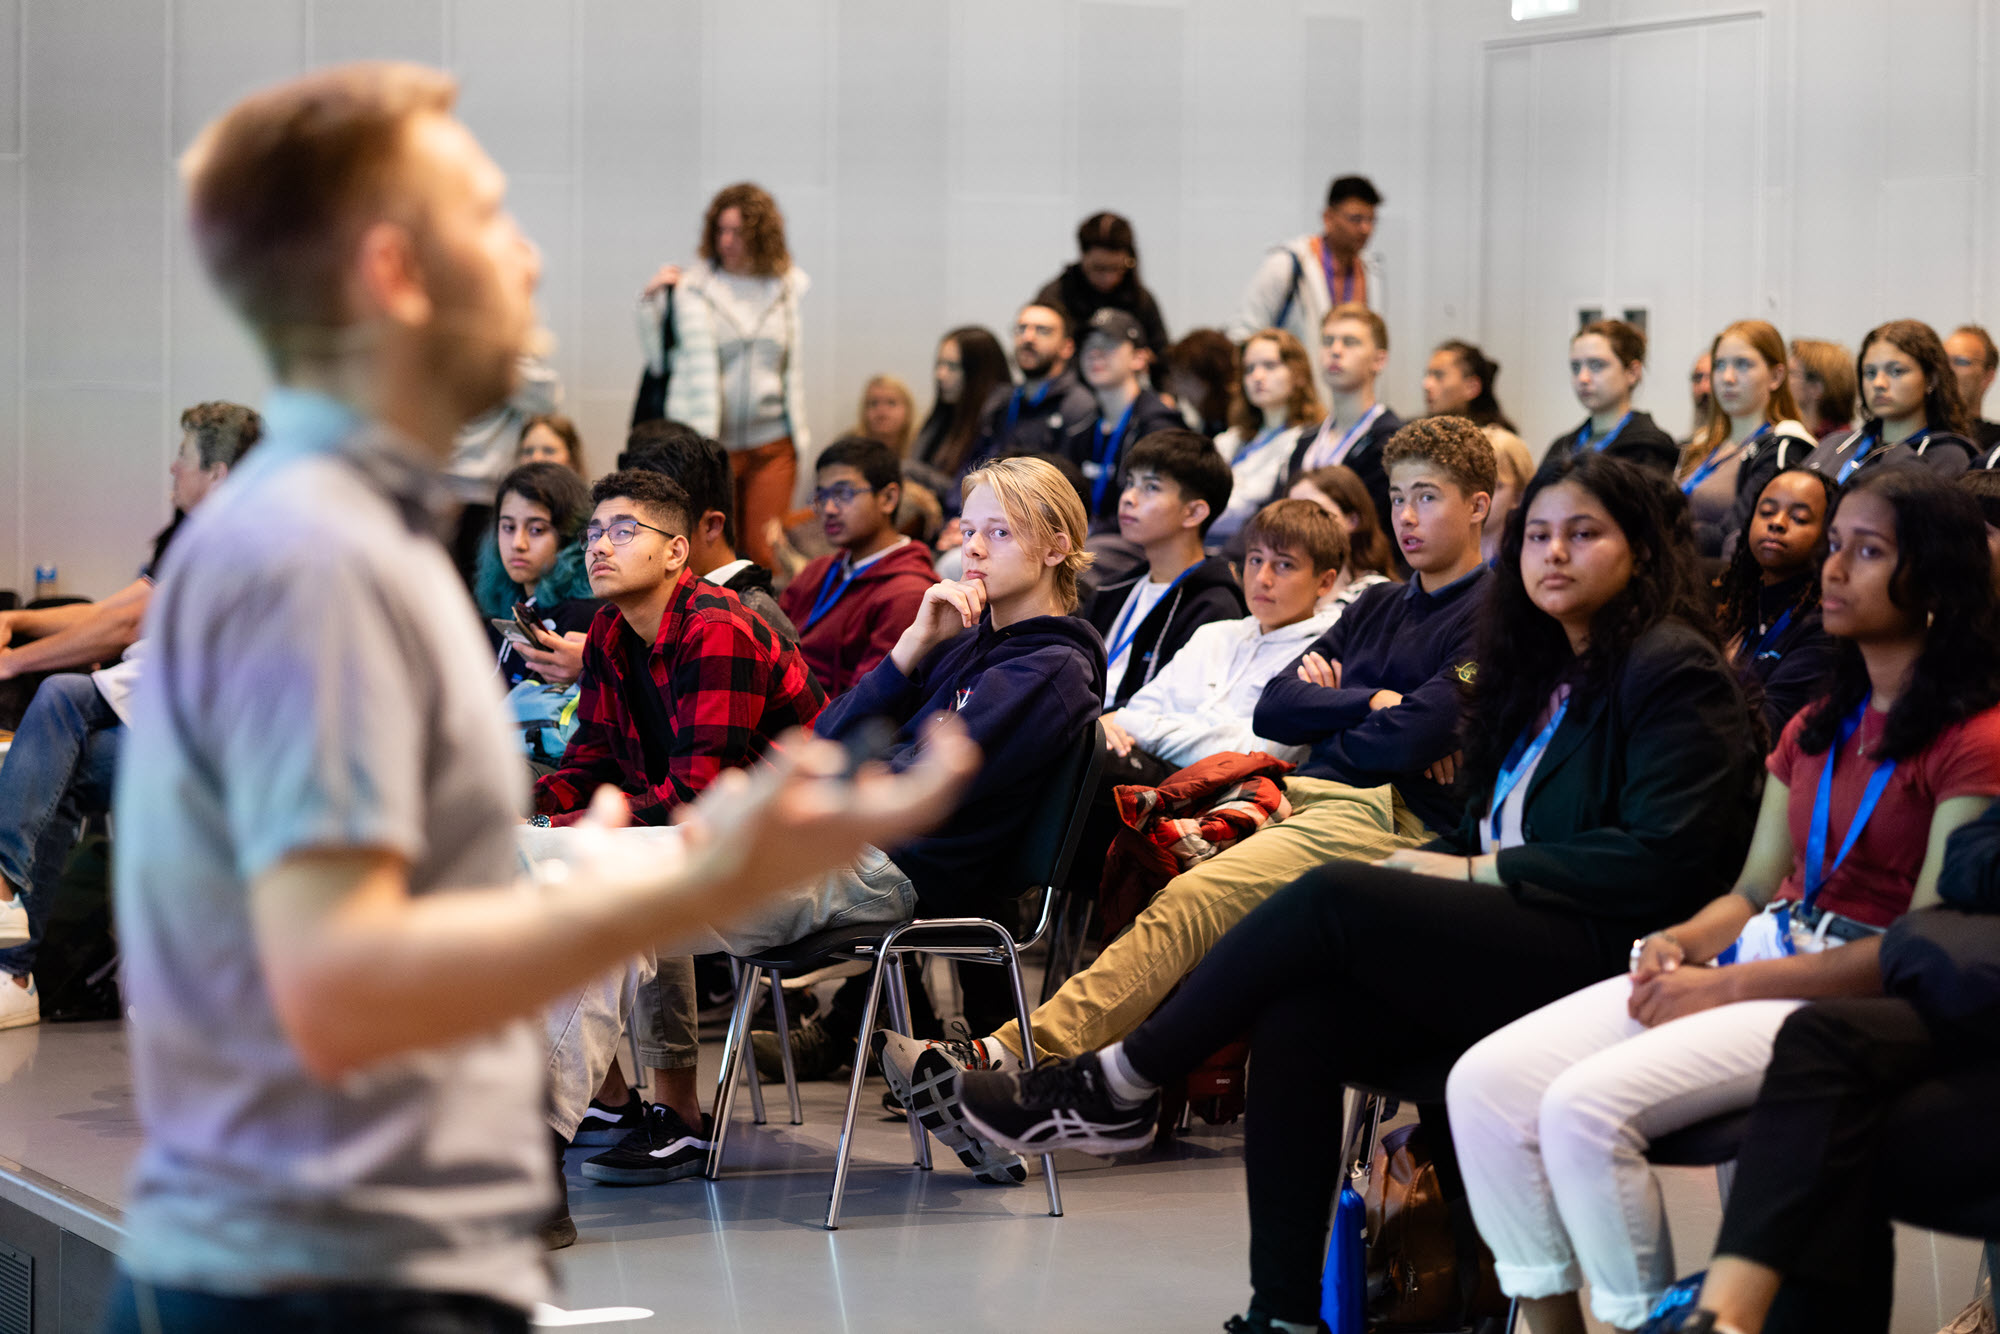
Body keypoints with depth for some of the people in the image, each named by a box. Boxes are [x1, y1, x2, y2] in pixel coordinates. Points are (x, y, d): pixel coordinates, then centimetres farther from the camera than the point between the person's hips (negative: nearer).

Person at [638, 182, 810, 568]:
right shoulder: (692, 288, 1)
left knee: (766, 554, -1)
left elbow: (795, 366, 12)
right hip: (710, 443, -1)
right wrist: (651, 302, -6)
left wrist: (800, 436, 9)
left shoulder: (790, 287, 7)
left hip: (772, 443, 1)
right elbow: (660, 361, 2)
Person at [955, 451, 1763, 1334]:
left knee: (1334, 896, -23)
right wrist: (1423, 865, -2)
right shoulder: (1546, 672, 23)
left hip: (1602, 955, -8)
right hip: (1509, 944, 8)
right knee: (1295, 1017, -19)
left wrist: (1479, 871, -10)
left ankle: (1122, 1086, -9)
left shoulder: (1674, 673, -3)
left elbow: (1661, 861, -14)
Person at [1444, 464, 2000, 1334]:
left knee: (1587, 1104, -28)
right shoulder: (1816, 729, 20)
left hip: (1856, 999, -8)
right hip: (1760, 956, 8)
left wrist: (1725, 985, -14)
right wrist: (1680, 942, -5)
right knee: (1485, 1080, -13)